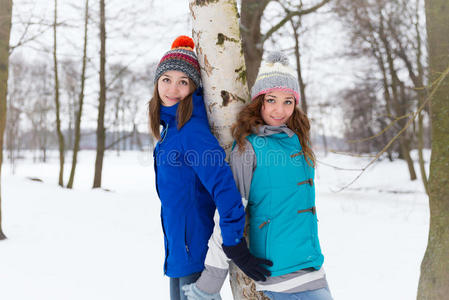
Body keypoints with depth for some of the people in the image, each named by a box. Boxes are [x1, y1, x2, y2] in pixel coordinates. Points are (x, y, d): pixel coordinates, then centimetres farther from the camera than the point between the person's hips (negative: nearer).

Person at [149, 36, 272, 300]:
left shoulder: (192, 129, -20)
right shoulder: (170, 126, 8)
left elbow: (221, 181, -27)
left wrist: (234, 243, -28)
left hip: (195, 248, -9)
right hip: (178, 248, 9)